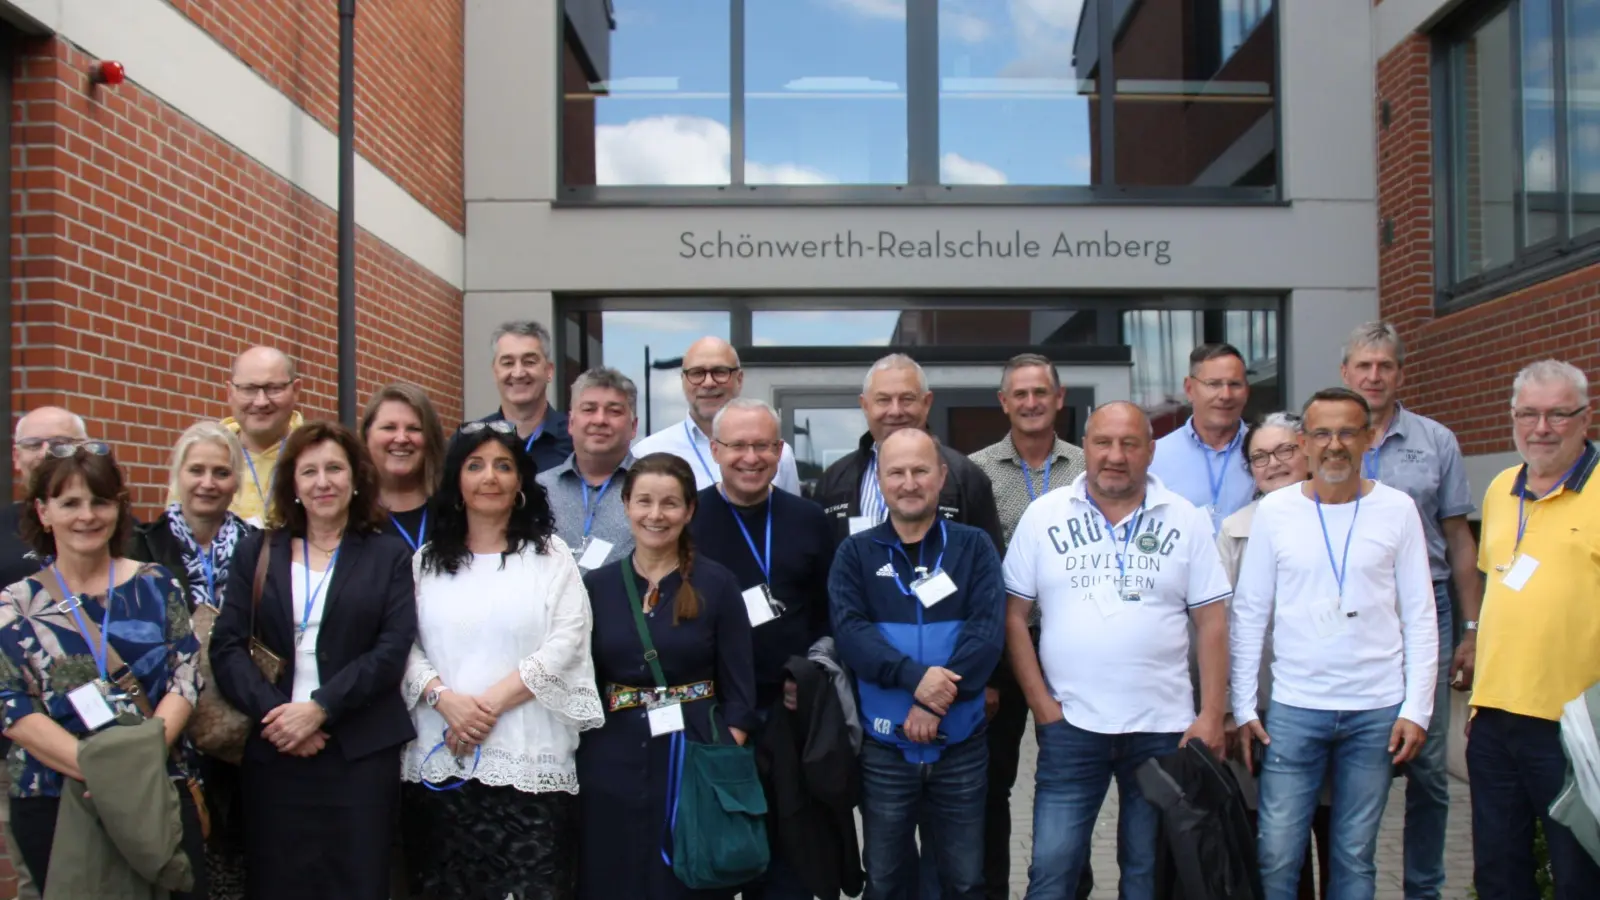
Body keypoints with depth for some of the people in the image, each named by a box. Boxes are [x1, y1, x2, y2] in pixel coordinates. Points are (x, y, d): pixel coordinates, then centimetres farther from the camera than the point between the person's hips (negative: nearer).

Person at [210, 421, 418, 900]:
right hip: (272, 748, 2)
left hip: (360, 751, -1)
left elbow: (392, 650, -5)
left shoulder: (389, 556, 6)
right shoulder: (258, 552, 11)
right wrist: (271, 712, -13)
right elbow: (227, 647, 2)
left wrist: (319, 708, -15)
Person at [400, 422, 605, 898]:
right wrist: (444, 697, -12)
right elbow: (405, 645, 6)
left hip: (527, 760, -3)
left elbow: (565, 643, -6)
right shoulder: (427, 559, 13)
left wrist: (491, 703, -12)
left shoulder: (550, 555, 4)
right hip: (441, 761, 3)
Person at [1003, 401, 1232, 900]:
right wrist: (1041, 704, -4)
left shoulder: (1186, 521, 2)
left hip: (1165, 728, 1)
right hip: (1069, 726, -1)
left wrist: (1212, 716, -4)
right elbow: (1013, 615, 2)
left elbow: (1212, 623, 2)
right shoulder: (1044, 516, 1)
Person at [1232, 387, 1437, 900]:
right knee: (1276, 855, -1)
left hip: (1377, 712, 0)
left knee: (1355, 857, 9)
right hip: (1293, 709, 0)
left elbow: (1420, 618, 3)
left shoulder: (1397, 510, 1)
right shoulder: (1275, 511, 1)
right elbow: (1249, 614, 4)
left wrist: (1417, 708, -3)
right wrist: (1242, 706, 1)